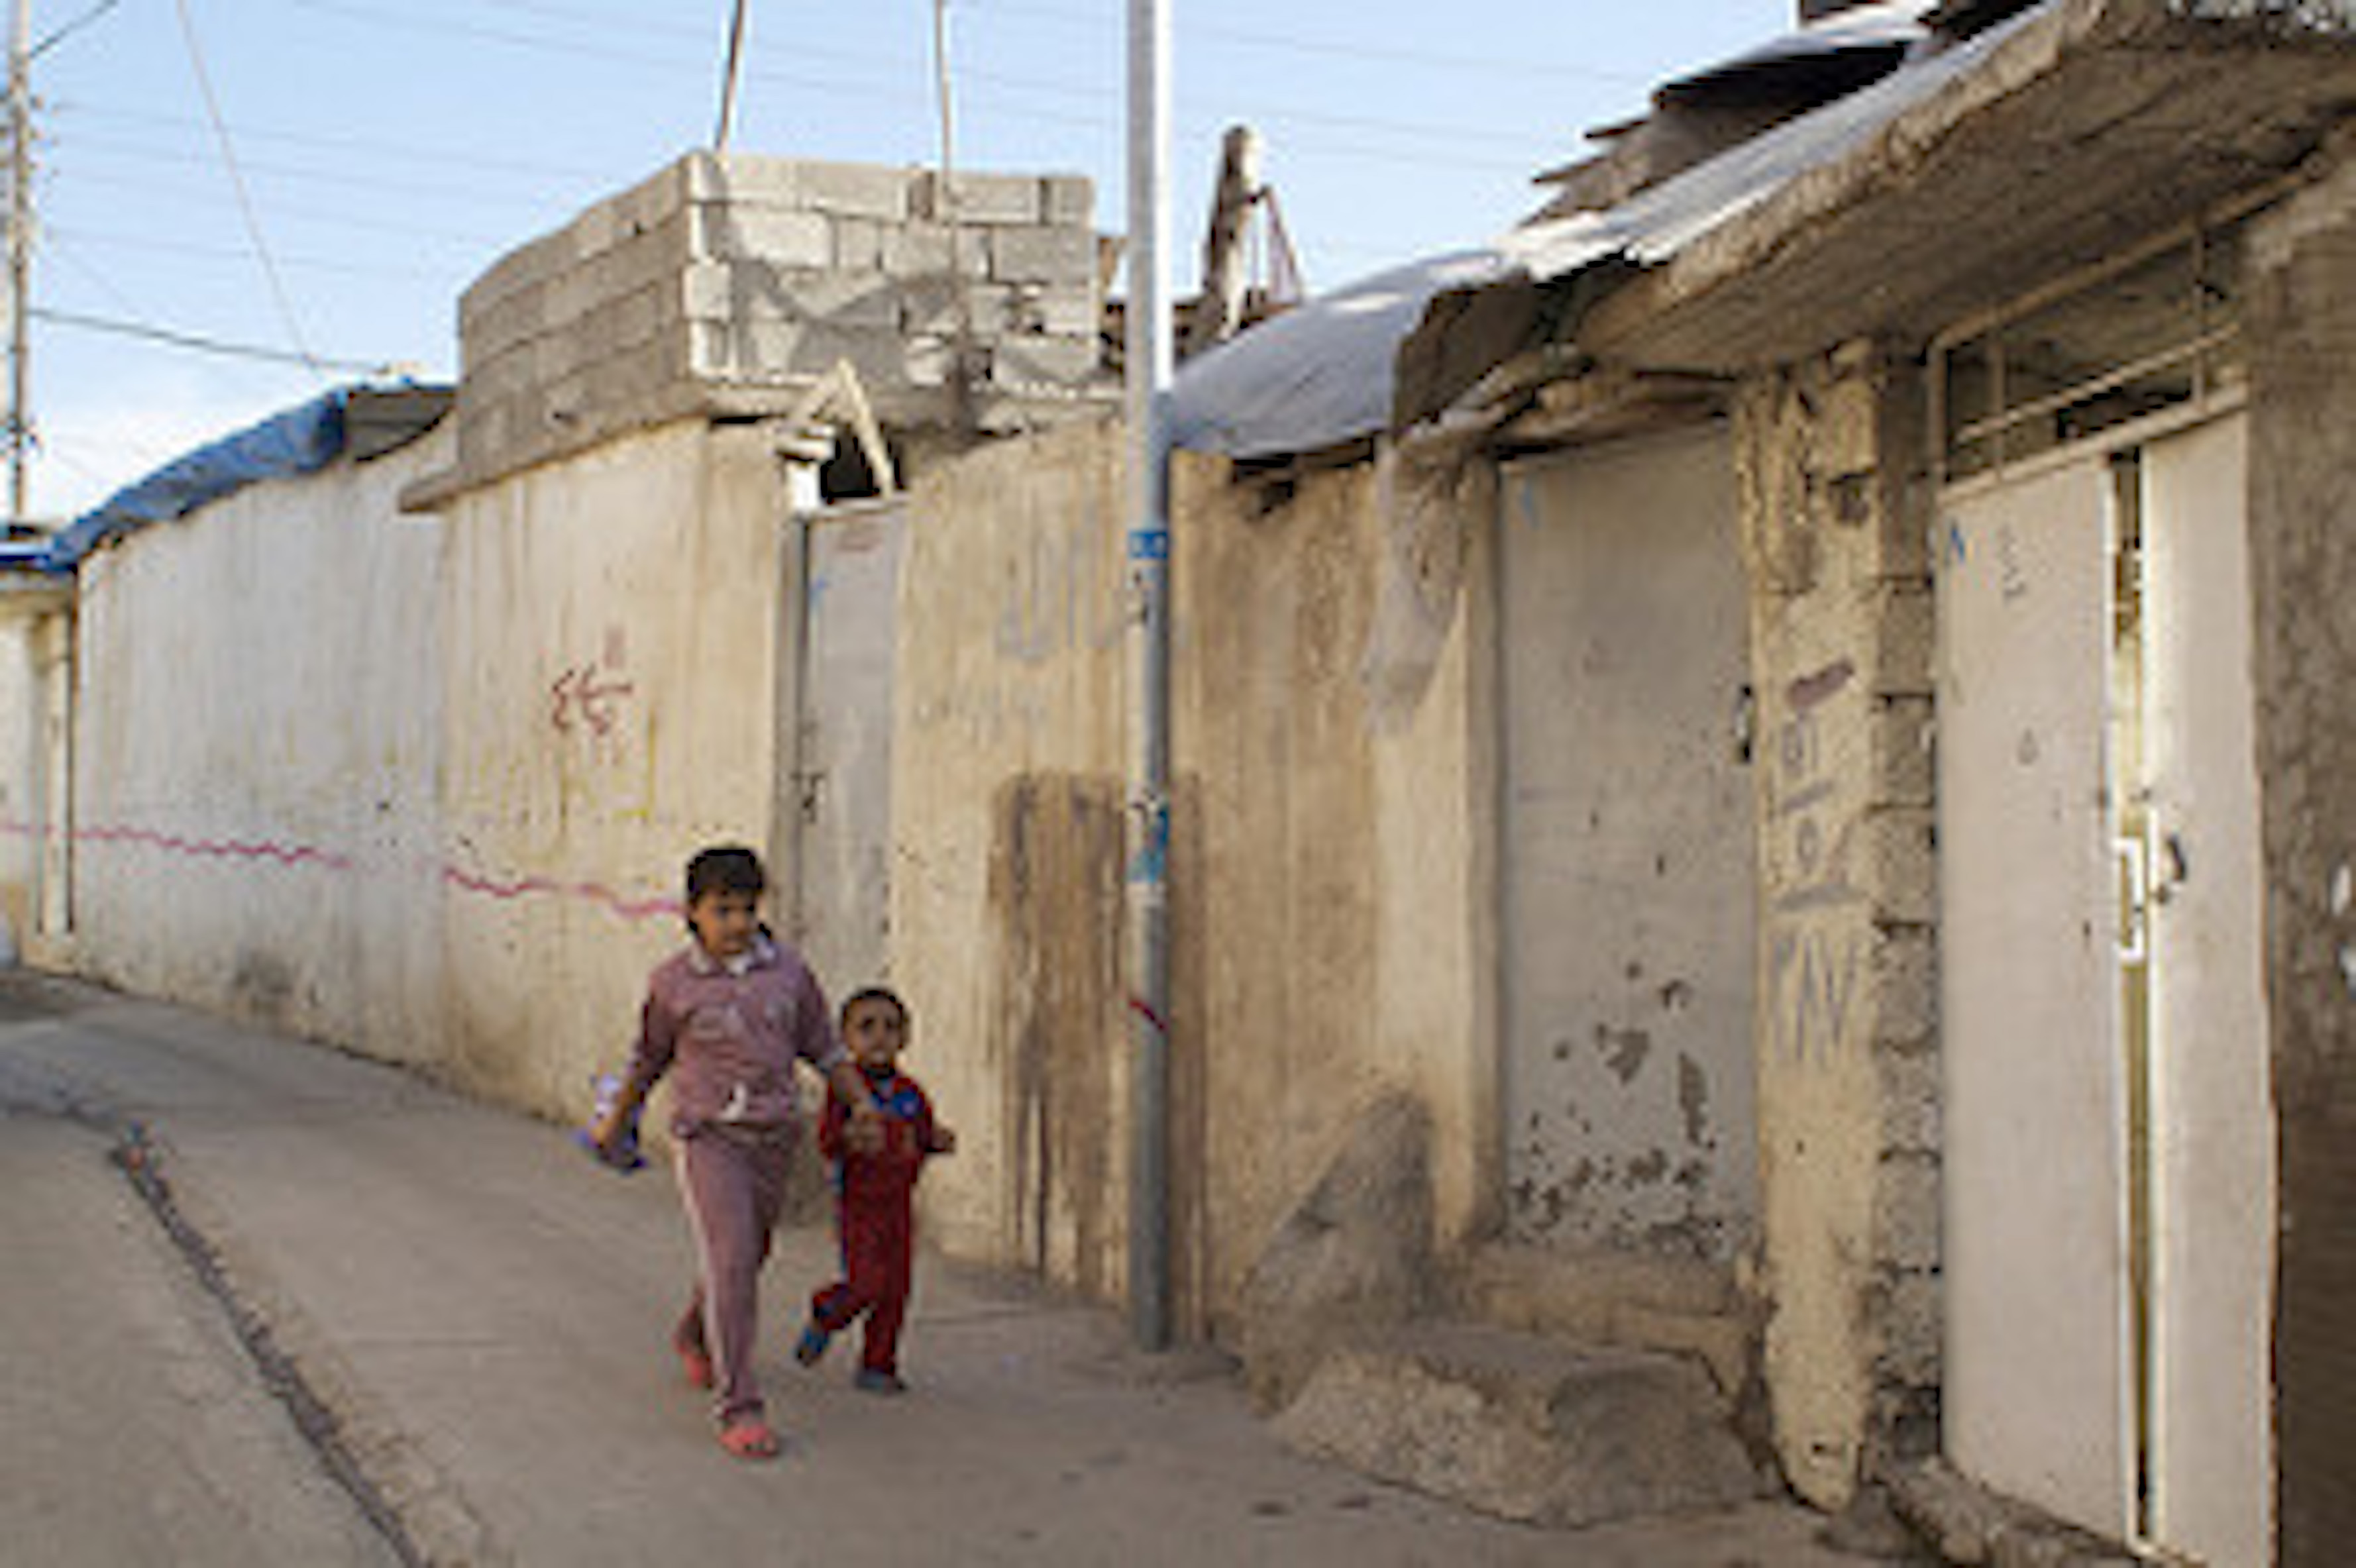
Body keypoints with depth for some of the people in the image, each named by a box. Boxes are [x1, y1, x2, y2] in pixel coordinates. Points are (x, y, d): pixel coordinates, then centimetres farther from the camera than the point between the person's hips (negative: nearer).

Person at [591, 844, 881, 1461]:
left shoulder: (789, 970, 0)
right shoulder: (673, 982, -6)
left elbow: (823, 1045, 11)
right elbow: (649, 1058, 10)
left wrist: (861, 1101, -1)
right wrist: (615, 1122, 21)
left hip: (772, 1138, 4)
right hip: (705, 1135, -4)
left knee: (747, 1258, 18)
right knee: (730, 1261, -15)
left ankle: (695, 1337, 49)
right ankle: (738, 1407, -10)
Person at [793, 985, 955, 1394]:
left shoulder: (911, 1093, 4)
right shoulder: (846, 1089, -10)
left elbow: (923, 1139, 15)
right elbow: (826, 1142, -13)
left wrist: (938, 1142, -6)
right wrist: (848, 1139, -33)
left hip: (899, 1206, 5)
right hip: (858, 1205, -5)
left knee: (896, 1291, 2)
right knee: (867, 1284, -14)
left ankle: (877, 1367, 13)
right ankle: (825, 1317, 17)